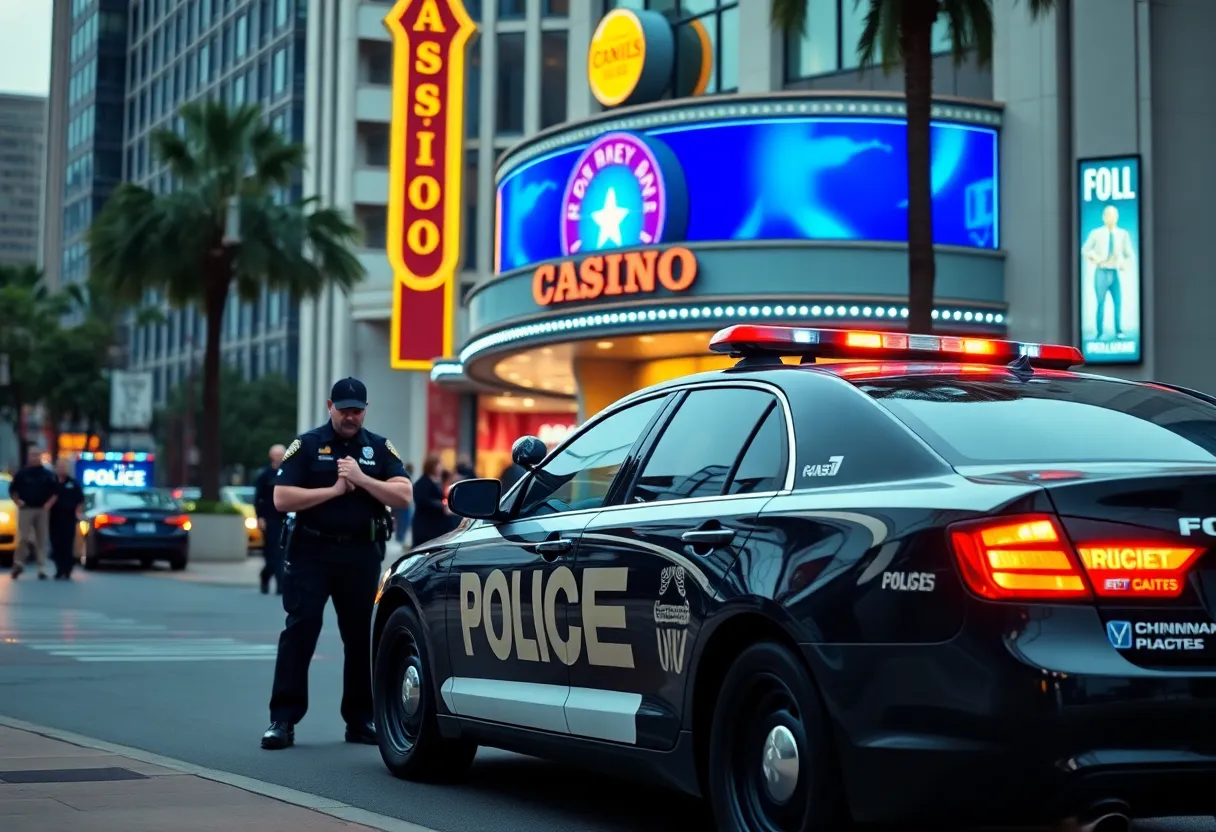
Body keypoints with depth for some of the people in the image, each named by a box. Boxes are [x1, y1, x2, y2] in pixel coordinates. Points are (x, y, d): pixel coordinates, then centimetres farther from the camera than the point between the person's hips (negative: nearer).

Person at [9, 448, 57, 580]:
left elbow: (56, 491, 8)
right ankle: (19, 563, 3)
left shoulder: (48, 474, 7)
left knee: (42, 539, 2)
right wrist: (18, 502, -4)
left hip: (42, 510, 1)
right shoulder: (21, 474, 5)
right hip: (26, 509, -1)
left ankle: (42, 568, 3)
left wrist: (49, 504, -6)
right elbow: (12, 490, 10)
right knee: (23, 537, -8)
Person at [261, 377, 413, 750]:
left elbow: (404, 496, -3)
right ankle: (283, 719, -6)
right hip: (311, 552, -2)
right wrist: (334, 489, -11)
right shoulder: (307, 445, 3)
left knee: (360, 635, 7)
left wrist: (362, 479, -13)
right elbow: (282, 499, -8)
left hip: (361, 553, 2)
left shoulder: (380, 448, 9)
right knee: (300, 631, -7)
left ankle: (360, 720, 15)